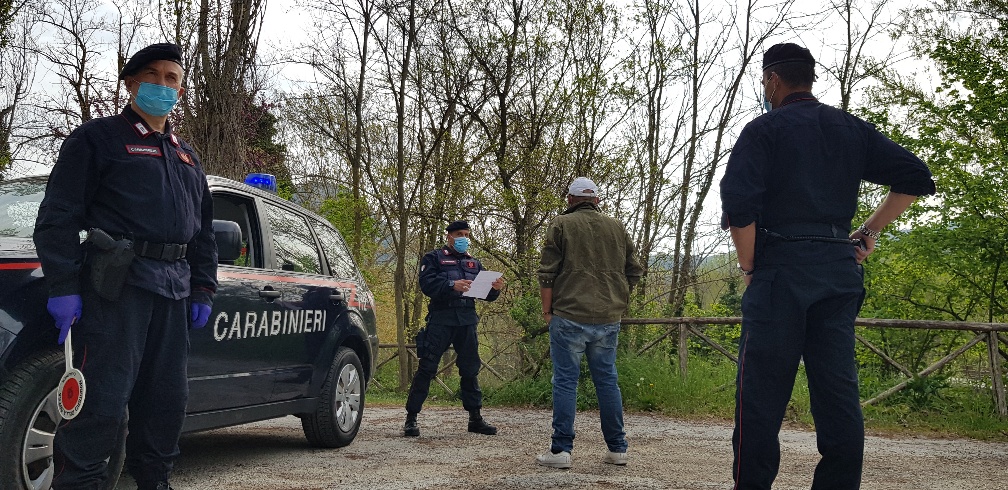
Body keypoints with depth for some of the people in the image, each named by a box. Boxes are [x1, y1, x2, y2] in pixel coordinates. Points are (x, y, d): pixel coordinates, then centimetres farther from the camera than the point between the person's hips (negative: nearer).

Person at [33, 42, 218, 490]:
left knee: (167, 401, 9)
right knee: (104, 398, -12)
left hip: (173, 288, 7)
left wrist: (203, 288, 17)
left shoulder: (186, 157, 24)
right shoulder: (98, 137, 4)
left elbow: (204, 230, 26)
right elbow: (59, 214, -4)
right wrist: (63, 286, -12)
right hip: (118, 282, -6)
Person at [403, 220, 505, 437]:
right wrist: (452, 285, -25)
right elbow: (427, 284, -11)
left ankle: (475, 418, 16)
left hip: (467, 321, 5)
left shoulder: (474, 263, 21)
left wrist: (495, 288, -7)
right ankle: (411, 418, -2)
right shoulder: (433, 258, 6)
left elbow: (485, 294, 16)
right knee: (427, 368, -6)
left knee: (470, 370, 8)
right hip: (441, 319, -5)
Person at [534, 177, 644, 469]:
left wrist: (547, 311, 4)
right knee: (607, 380, 11)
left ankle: (561, 450, -1)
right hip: (609, 319, 4)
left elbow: (547, 274, -5)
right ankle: (617, 449, 14)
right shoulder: (617, 228, 11)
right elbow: (635, 272, 13)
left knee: (565, 381, 0)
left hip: (569, 316, -4)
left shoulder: (561, 225, -1)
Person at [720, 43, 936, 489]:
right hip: (840, 271, 5)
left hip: (780, 269, -5)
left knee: (762, 391, -3)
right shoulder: (852, 130, 15)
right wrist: (870, 231, 13)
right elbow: (916, 177, 12)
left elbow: (738, 205, -14)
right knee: (838, 393, 7)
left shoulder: (764, 129, 0)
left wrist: (748, 268, -2)